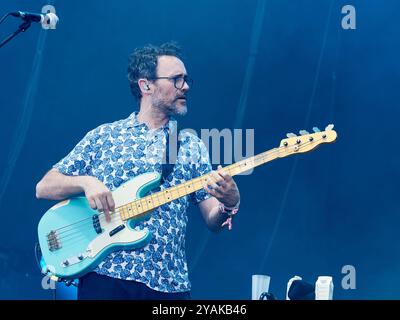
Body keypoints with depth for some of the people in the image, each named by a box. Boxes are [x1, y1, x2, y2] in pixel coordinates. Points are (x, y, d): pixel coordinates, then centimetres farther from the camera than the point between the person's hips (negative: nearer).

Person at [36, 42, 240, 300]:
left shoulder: (191, 145, 12)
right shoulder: (103, 136, 8)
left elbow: (213, 221, 10)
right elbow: (43, 188, 6)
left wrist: (229, 205, -13)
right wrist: (85, 181, -13)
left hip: (169, 286, 2)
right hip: (105, 278, -1)